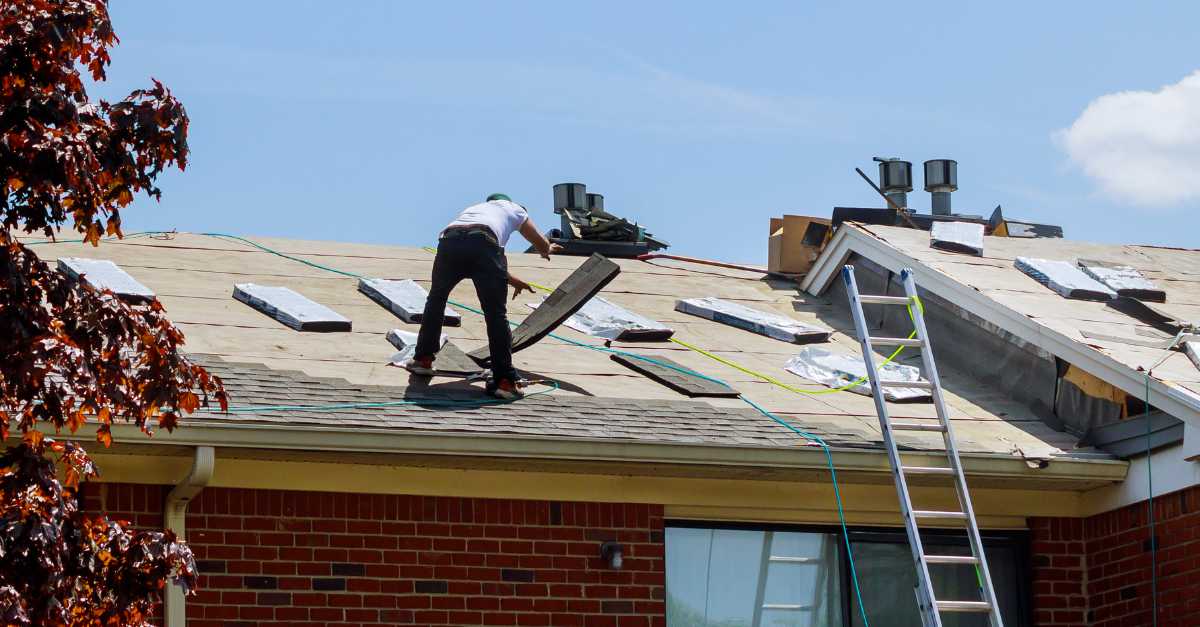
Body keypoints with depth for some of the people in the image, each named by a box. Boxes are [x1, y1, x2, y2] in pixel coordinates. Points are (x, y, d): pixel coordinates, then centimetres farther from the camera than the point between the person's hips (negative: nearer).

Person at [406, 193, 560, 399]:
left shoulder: (473, 208, 45)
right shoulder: (513, 209, 35)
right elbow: (542, 246, 44)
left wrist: (512, 280, 64)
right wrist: (548, 249, 69)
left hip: (449, 241, 3)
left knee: (436, 300, 27)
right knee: (496, 315, 3)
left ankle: (423, 359, 30)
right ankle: (505, 381, -1)